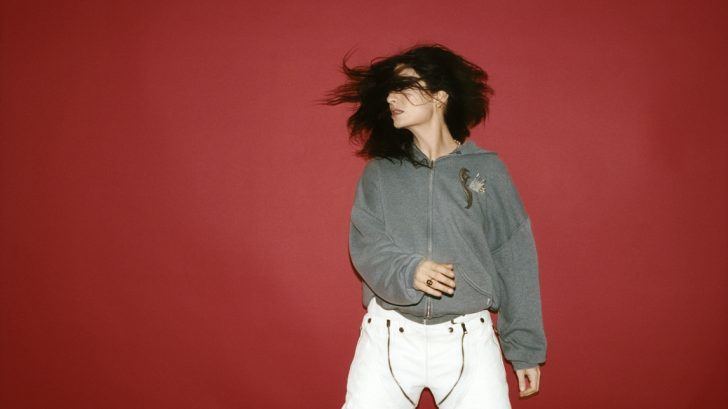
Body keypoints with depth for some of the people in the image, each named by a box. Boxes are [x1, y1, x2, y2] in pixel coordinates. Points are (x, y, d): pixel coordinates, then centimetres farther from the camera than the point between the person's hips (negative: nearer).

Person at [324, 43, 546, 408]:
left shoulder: (487, 169, 1)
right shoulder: (379, 172, 5)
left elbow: (514, 263, 2)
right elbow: (366, 246, -5)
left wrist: (526, 348, 3)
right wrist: (407, 272, -26)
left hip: (467, 339, -1)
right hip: (389, 337, 1)